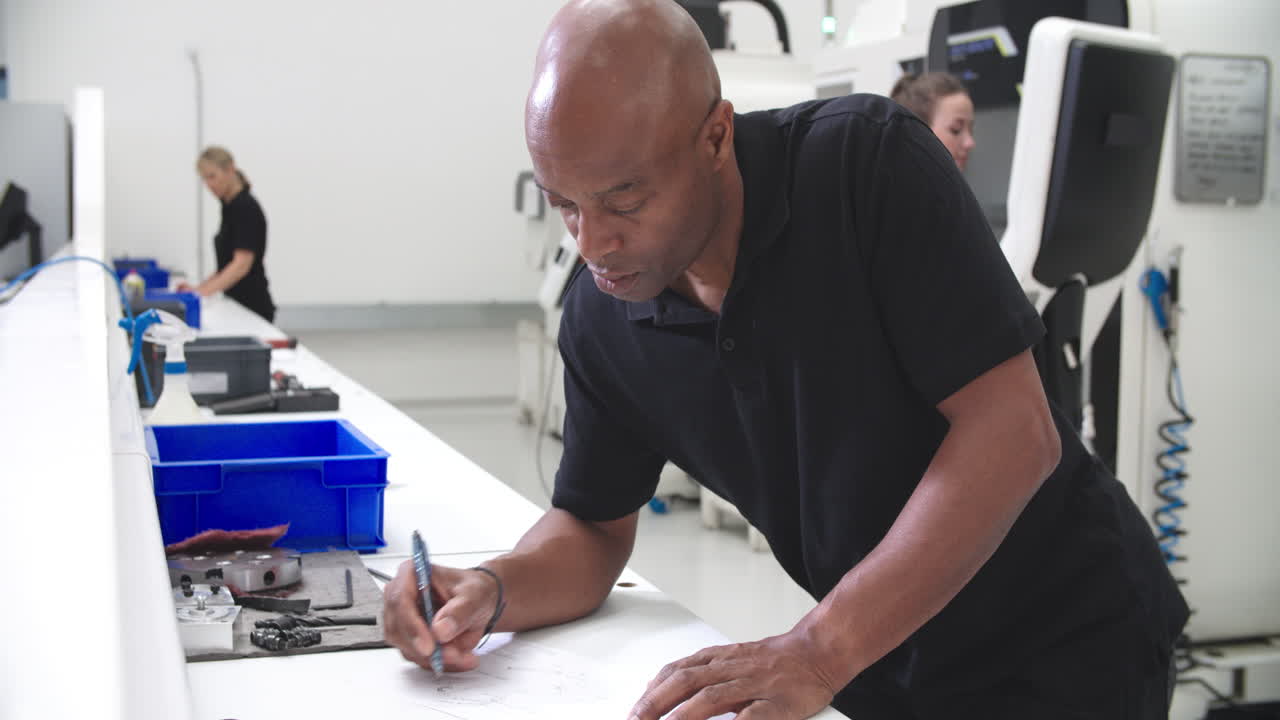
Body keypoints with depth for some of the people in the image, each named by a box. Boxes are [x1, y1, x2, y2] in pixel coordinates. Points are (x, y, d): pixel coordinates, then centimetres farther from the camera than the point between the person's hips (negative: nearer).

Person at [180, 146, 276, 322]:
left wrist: (204, 292, -35)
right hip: (239, 305, 10)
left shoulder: (246, 207, -16)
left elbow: (242, 264, -26)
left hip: (251, 308, -10)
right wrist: (198, 289, 10)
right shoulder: (231, 207, 14)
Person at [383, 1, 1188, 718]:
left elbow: (1012, 433, -26)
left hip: (1064, 638, -4)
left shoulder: (867, 162, -23)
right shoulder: (600, 316, -8)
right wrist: (491, 592, -18)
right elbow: (594, 529, 4)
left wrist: (819, 652, -32)